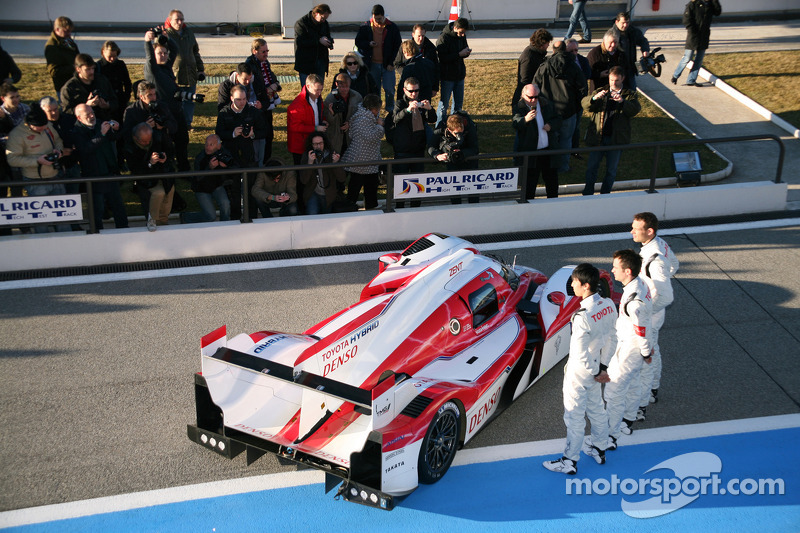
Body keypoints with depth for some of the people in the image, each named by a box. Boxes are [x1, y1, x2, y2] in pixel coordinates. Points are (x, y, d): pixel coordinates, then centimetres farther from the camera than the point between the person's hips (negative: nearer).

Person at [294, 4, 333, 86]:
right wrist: (319, 40, -23)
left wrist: (330, 41, -4)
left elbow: (328, 37, 23)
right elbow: (299, 42, -20)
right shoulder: (301, 23, -10)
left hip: (321, 60, 6)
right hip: (305, 63, -5)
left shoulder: (324, 23, 9)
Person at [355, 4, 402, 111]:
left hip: (387, 65, -1)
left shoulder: (392, 27, -1)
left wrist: (391, 63, -4)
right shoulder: (366, 26, 2)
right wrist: (368, 44, -12)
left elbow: (397, 46, 3)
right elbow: (358, 41, 10)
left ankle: (391, 110, 17)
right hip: (372, 64, 1)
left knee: (389, 89, -3)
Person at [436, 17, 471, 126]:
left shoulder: (462, 36, 5)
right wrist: (460, 54, -24)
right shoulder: (443, 38, -16)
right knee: (444, 104, 0)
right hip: (447, 76, -7)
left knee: (459, 104, 13)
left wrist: (466, 52, -5)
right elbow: (443, 58, -21)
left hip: (460, 76, 7)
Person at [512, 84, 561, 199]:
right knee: (530, 181, 2)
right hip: (530, 152, -5)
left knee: (552, 179, 16)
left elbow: (557, 118, 15)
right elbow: (515, 124, -29)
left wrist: (551, 125, -7)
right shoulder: (520, 107, -11)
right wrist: (525, 119, -50)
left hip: (549, 150, 5)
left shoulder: (546, 103, 4)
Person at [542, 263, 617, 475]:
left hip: (579, 373, -8)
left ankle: (570, 461, 25)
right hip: (595, 367, 8)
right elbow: (612, 339, 1)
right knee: (596, 409, 25)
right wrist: (602, 368, 6)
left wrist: (596, 373, -12)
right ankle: (599, 449, 45)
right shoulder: (609, 305, -9)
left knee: (574, 417, 9)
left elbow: (580, 354, -27)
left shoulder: (582, 316, -33)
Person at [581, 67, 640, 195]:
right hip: (597, 137, 1)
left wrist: (622, 101, -31)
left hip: (616, 139, 0)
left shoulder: (629, 95, 5)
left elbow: (635, 109, -13)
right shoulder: (600, 92, 8)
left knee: (611, 170, 8)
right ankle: (587, 194, 18)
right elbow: (585, 104, -6)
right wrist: (594, 98, -28)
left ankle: (605, 194, 24)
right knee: (592, 167, 5)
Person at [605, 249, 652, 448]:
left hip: (629, 349, -10)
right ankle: (628, 422, 47)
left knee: (614, 392, 1)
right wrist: (647, 346, 19)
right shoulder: (639, 283, -5)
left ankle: (611, 437, 14)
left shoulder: (634, 301, -36)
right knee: (631, 385, 27)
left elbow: (642, 331, -24)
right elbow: (644, 326, 9)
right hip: (627, 343, 10)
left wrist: (646, 353, -8)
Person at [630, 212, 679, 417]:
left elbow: (666, 297, -32)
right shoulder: (661, 243, -3)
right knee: (652, 350, 26)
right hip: (650, 308, 10)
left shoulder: (654, 260, -33)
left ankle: (640, 407, 15)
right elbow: (675, 265, 17)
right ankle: (653, 390, 46)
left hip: (648, 315, -10)